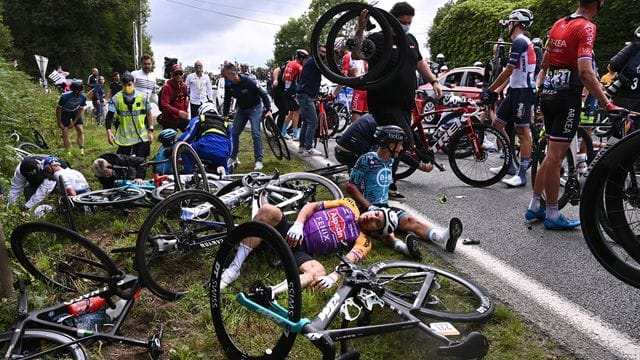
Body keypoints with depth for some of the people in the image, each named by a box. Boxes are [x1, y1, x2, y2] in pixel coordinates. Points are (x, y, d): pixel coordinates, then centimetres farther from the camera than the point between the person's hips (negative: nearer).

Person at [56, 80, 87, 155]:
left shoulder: (83, 97, -24)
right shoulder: (65, 96, -32)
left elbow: (81, 110, -12)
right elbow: (58, 109, -18)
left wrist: (74, 122, -12)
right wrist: (59, 122, -12)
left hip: (76, 112, 2)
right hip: (65, 113, -2)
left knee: (80, 130, -10)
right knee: (65, 132, -8)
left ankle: (82, 150, -6)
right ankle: (68, 152, -1)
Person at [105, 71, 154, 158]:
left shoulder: (142, 97, -3)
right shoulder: (117, 98, -6)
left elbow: (148, 114, 5)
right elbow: (109, 116, -10)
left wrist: (150, 131, 2)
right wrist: (108, 131, -24)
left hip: (141, 137, 0)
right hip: (124, 138, 0)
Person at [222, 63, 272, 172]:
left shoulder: (249, 81, -26)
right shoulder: (228, 85, -11)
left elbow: (263, 94, -20)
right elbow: (227, 101, 3)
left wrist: (268, 110, -26)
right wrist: (224, 116, 2)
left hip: (254, 108, -5)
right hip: (241, 109, 6)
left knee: (256, 134, -14)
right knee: (234, 133, 3)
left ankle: (259, 160, -7)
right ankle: (233, 158, 18)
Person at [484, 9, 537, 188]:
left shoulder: (519, 42, -13)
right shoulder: (522, 42, 19)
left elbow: (508, 71, -17)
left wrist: (490, 90, -11)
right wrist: (496, 90, 18)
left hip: (523, 91, -10)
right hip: (515, 91, 10)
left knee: (523, 132, -8)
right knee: (497, 123, 11)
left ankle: (522, 174, -4)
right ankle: (509, 165, 18)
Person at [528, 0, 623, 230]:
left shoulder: (559, 24, 13)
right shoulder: (586, 27, -12)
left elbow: (544, 63, 20)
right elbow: (586, 72, -23)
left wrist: (538, 89, 30)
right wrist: (608, 104, -22)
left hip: (549, 93, 8)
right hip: (567, 96, -8)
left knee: (552, 154, 15)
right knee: (555, 156, -3)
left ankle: (534, 207, 21)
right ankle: (552, 216, 6)